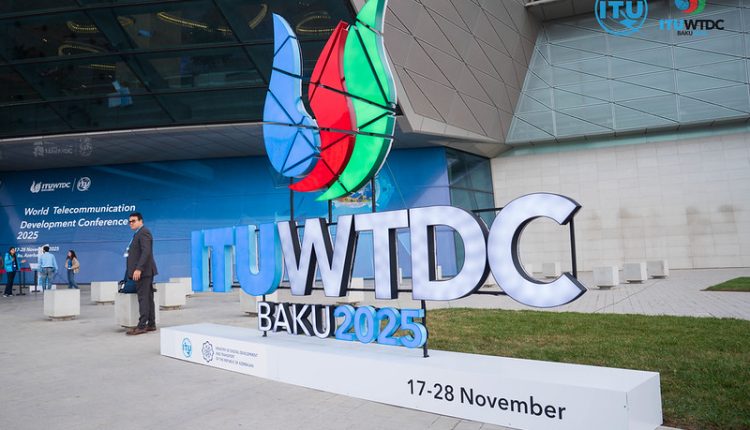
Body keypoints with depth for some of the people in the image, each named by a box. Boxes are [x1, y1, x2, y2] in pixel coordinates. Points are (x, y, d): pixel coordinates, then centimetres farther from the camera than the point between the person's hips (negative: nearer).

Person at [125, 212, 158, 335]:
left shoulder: (144, 232, -10)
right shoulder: (138, 233, 21)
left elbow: (146, 252, -21)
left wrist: (138, 269, -26)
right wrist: (137, 269, 14)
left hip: (143, 271, -10)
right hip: (143, 271, 10)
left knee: (143, 298, -9)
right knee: (148, 298, 10)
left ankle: (142, 326, -9)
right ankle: (151, 324, 13)